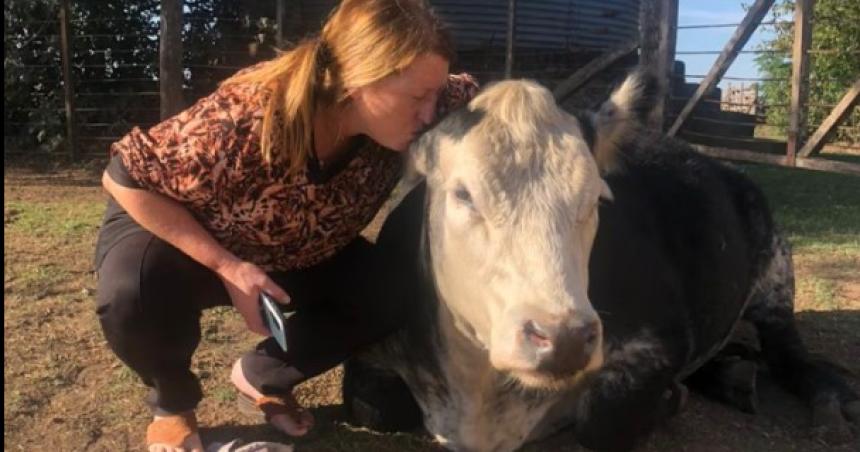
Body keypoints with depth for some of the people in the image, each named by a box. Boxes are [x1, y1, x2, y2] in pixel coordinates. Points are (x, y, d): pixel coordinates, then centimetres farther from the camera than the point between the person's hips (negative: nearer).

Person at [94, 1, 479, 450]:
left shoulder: (397, 113, -23)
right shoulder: (246, 120, -39)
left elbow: (470, 96, -2)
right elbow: (123, 177, -27)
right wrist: (227, 267, -33)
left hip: (294, 254, 4)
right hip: (175, 230, -4)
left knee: (391, 295, -17)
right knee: (133, 295, -36)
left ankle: (260, 377, 7)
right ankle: (173, 403, 0)